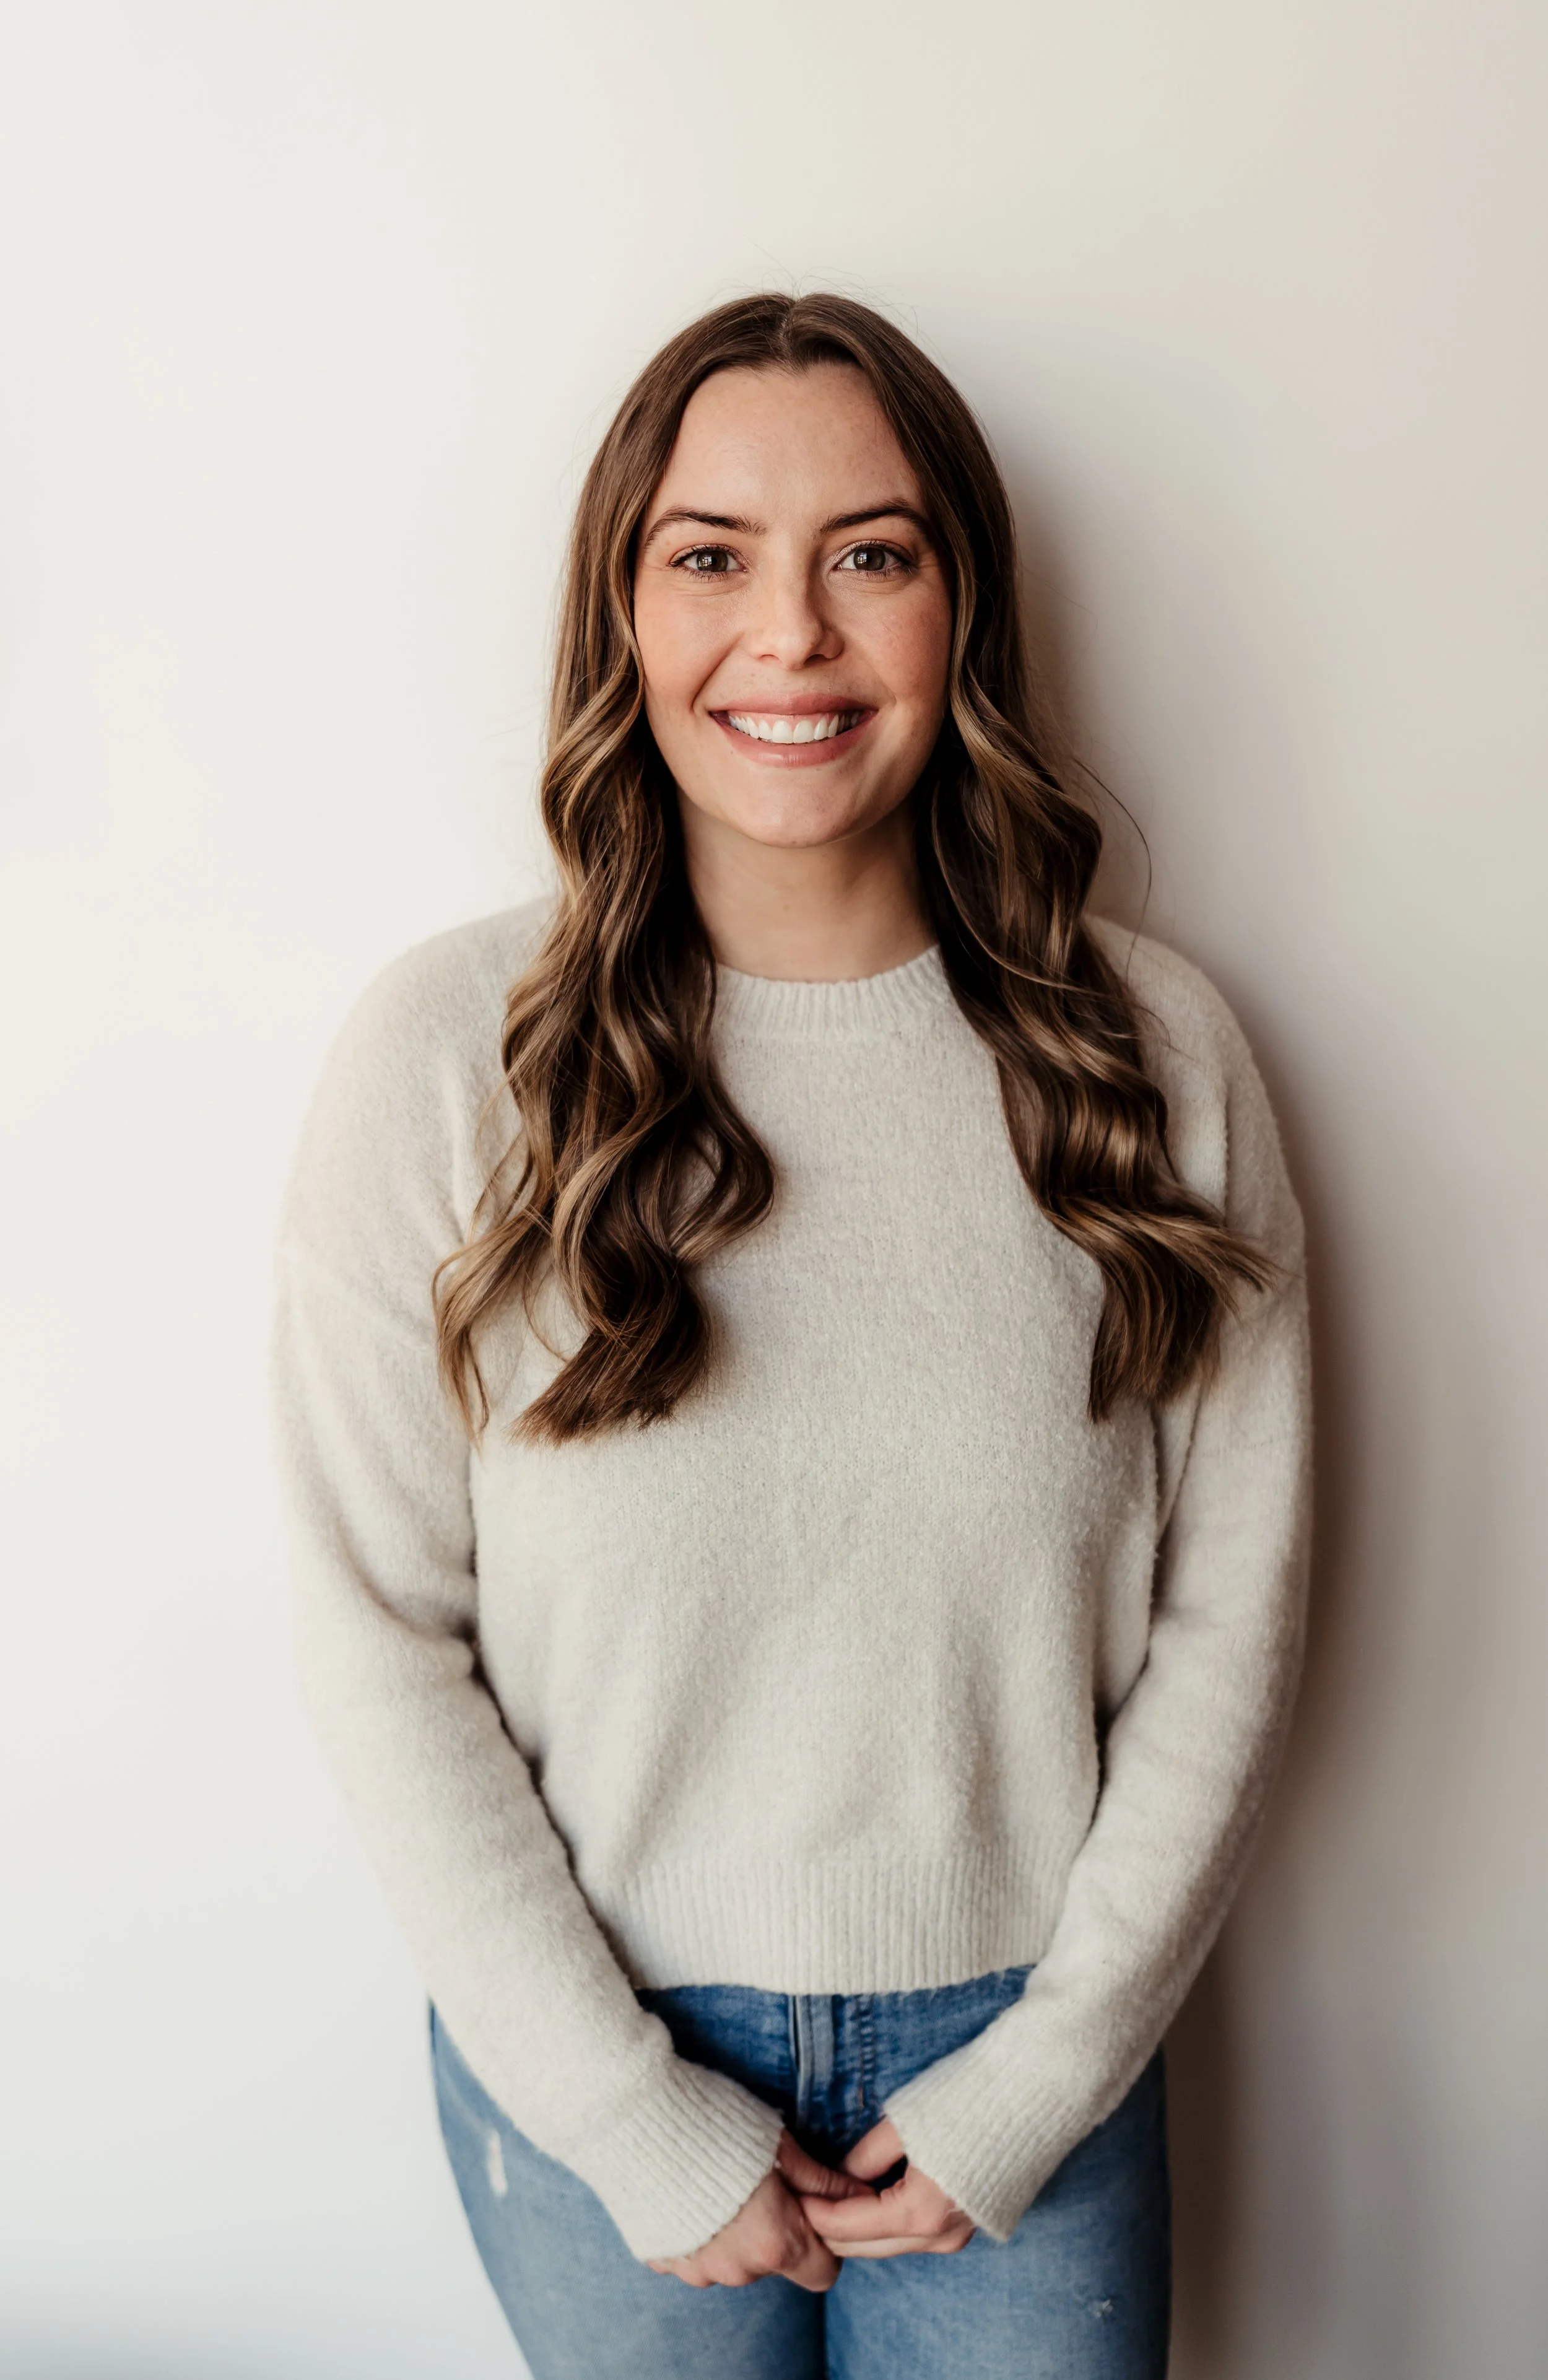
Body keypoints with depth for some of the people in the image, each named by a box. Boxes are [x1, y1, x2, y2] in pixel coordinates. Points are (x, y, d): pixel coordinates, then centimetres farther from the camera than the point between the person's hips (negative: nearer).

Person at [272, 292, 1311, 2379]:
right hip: (593, 2044, 0)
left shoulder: (1155, 1055, -10)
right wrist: (638, 2124, -9)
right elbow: (379, 1635, -11)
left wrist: (1042, 2080, -6)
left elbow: (1230, 1612, -5)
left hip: (1020, 2036, 1)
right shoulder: (450, 1055, -14)